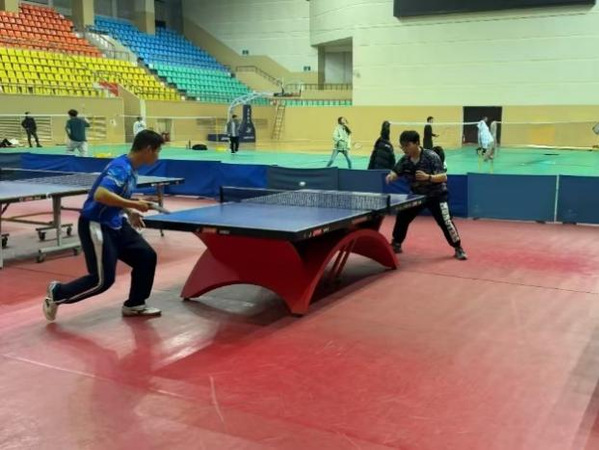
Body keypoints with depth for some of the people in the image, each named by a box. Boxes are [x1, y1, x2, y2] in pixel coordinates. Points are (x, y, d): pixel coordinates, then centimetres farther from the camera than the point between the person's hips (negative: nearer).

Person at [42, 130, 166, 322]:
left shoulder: (130, 169, 8)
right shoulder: (121, 167, -22)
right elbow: (100, 195, -35)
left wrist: (130, 213, 11)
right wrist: (133, 204, -29)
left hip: (115, 225, 10)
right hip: (95, 226, -10)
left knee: (147, 257, 4)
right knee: (103, 280, -6)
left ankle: (134, 305, 18)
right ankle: (56, 293, 15)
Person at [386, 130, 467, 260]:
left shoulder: (431, 156, -25)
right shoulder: (405, 160, -10)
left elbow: (443, 177, -27)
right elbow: (395, 173, -3)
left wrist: (428, 177, -45)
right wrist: (391, 176, -28)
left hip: (436, 195, -5)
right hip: (417, 195, 5)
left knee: (445, 222, -11)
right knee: (402, 217, 4)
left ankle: (458, 248, 6)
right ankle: (396, 244, 23)